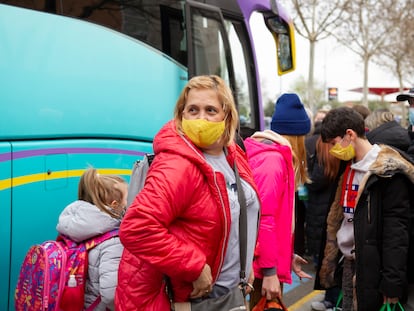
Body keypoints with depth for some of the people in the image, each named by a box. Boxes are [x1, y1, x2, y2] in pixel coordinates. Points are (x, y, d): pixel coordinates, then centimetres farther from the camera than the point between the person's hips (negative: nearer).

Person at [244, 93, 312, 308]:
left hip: (270, 257, 10)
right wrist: (270, 270, -22)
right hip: (265, 264, -10)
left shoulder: (266, 154, 13)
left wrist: (286, 256, 22)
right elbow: (263, 218, -24)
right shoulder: (272, 160, -17)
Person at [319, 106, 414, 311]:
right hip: (349, 264, 8)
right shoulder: (349, 168, 13)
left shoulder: (389, 171, -14)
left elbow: (396, 231, -18)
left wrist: (392, 283, -20)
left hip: (373, 269, -8)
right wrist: (329, 263, 17)